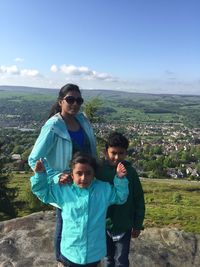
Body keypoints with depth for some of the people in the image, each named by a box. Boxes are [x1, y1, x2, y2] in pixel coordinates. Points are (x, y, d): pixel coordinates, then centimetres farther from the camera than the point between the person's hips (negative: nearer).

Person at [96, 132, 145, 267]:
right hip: (103, 225, 1)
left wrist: (137, 225, 1)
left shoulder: (131, 172, -13)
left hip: (124, 226, -1)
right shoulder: (99, 170, -15)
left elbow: (139, 201, -5)